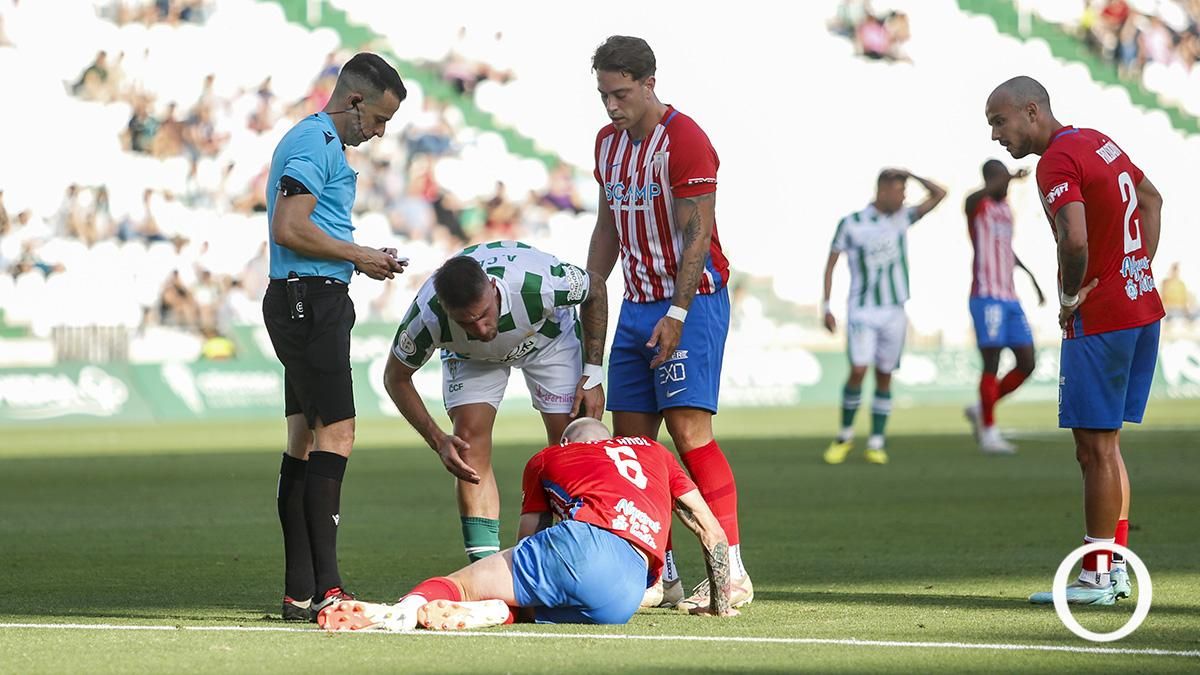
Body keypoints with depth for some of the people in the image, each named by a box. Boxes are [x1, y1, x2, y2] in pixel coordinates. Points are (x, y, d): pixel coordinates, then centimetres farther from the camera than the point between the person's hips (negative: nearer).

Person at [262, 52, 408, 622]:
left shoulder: (319, 142, 22)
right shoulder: (315, 143, -12)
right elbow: (289, 230, -21)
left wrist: (364, 259, 14)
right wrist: (357, 255, -10)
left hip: (310, 303, 11)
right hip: (310, 300, -11)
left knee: (306, 439, 8)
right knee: (335, 433, -14)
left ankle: (301, 592, 8)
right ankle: (321, 587, -18)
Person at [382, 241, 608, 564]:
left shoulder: (538, 282, -43)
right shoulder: (427, 317, -39)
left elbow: (596, 290, -19)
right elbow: (396, 377, -17)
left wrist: (592, 375, -18)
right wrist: (438, 440, -26)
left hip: (548, 333, 0)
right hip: (470, 356, 1)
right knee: (470, 443, -17)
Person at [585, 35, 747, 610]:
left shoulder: (683, 140, -12)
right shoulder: (608, 143, 13)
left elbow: (697, 235, -15)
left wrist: (676, 314, -20)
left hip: (689, 302, -8)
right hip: (637, 305, 8)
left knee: (688, 428, -14)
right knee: (631, 439, 3)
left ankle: (731, 573, -13)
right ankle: (658, 576, 7)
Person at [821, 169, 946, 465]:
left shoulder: (901, 218, 6)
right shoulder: (851, 224, -3)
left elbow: (938, 195, 6)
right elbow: (831, 264, 2)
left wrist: (910, 175, -4)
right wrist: (825, 307, -2)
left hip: (894, 311, 3)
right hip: (862, 310, -3)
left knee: (884, 375, 3)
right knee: (858, 370, -15)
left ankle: (877, 443, 9)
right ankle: (845, 435, 2)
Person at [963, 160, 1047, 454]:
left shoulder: (1006, 208, 18)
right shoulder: (979, 206, -5)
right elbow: (973, 199, -32)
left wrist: (1031, 277, 33)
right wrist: (1008, 178, -44)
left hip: (1010, 299, 8)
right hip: (987, 297, -8)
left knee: (1027, 363, 3)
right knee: (992, 364, -7)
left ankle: (981, 409, 18)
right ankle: (989, 431, 1)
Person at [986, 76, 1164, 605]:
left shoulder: (1057, 163, -16)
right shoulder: (1098, 142, 14)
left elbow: (1075, 239, -31)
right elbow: (1151, 199, 29)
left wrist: (1070, 296, -14)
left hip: (1099, 322, -10)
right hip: (1143, 308, 10)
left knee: (1095, 449, -4)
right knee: (1104, 445, 15)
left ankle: (1096, 580, -1)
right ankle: (1116, 569, 18)